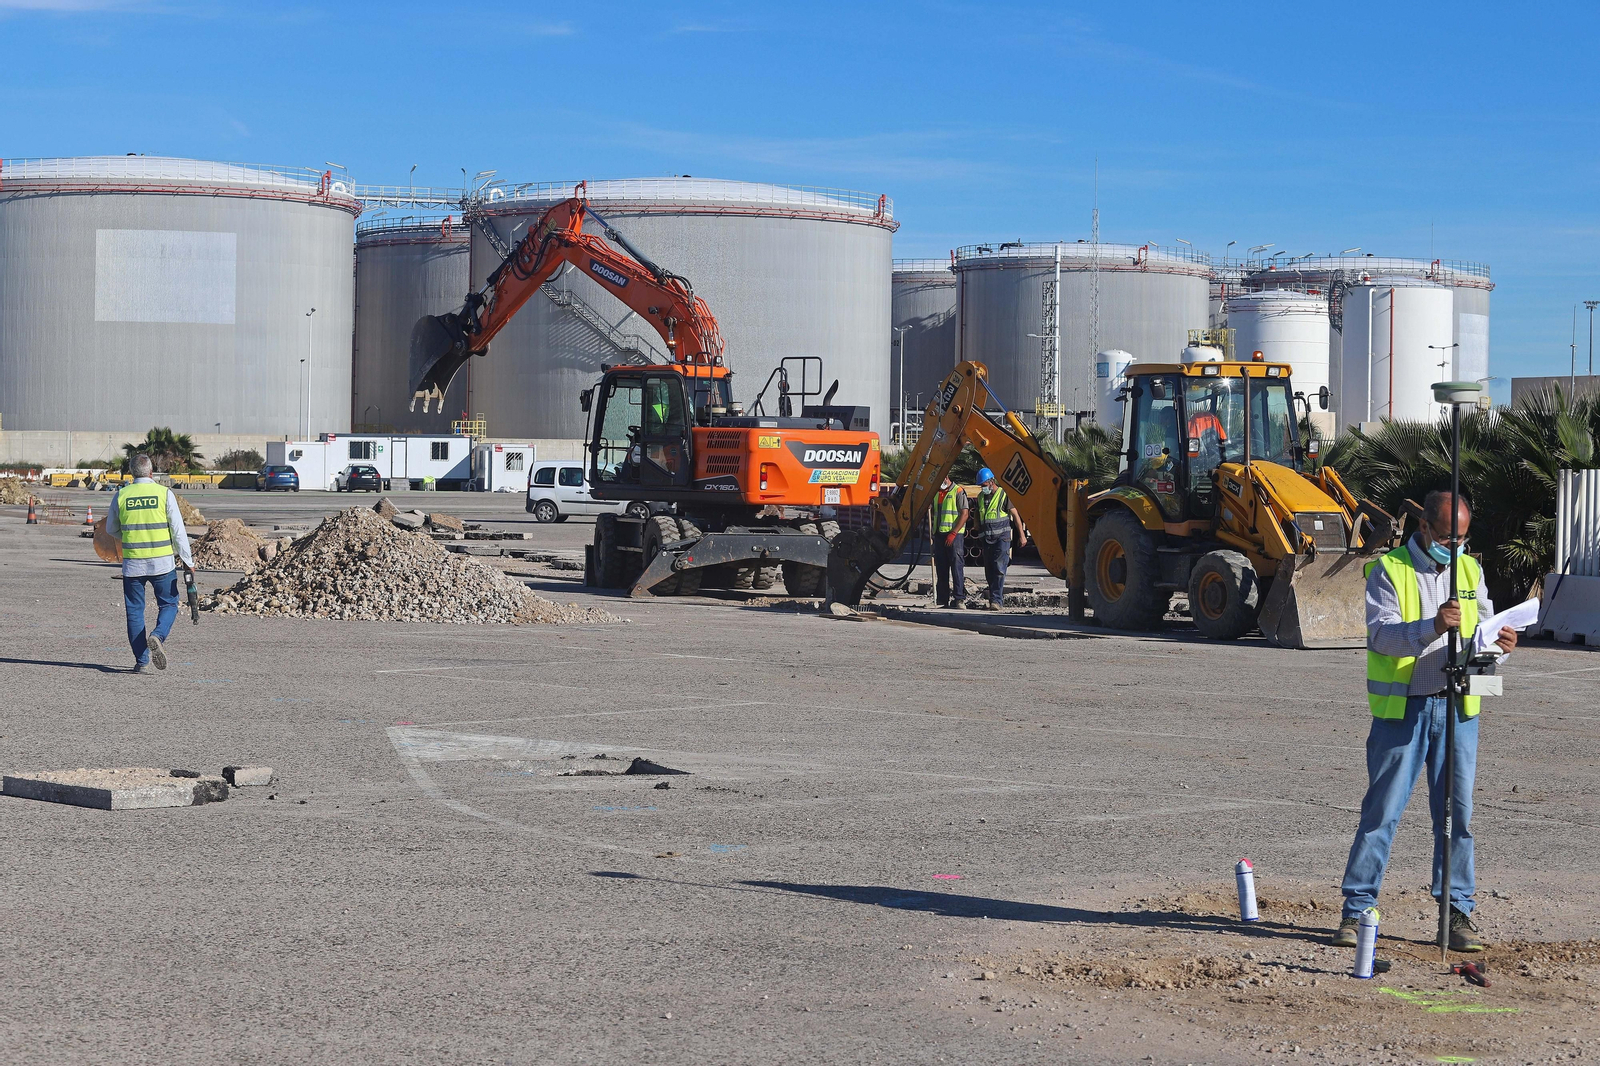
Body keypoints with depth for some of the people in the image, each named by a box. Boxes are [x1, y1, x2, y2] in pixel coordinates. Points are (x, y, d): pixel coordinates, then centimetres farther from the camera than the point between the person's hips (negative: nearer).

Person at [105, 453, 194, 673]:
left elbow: (111, 529, 13)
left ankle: (142, 661, 6)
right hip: (162, 562, -1)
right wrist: (187, 560, 2)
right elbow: (178, 529, -5)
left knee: (135, 610, 9)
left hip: (132, 563, 1)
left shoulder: (121, 495, 1)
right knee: (168, 605, 13)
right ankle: (157, 637, -16)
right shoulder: (164, 493, -4)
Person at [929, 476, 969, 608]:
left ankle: (958, 599, -12)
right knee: (941, 569, 7)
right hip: (939, 535, 7)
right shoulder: (936, 493, 18)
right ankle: (942, 601, 10)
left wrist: (953, 533, -17)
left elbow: (964, 514, -12)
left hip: (954, 534, -7)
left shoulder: (958, 492, -5)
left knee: (957, 566, -11)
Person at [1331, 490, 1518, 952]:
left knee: (1456, 812, 5)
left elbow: (1483, 628, 15)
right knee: (1382, 811, -1)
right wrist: (1431, 627, -32)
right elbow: (1380, 633, -16)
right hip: (1401, 709, -4)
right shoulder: (1388, 570, -3)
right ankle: (1356, 909, 6)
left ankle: (1458, 911, 13)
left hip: (1456, 706, 4)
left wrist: (1499, 641, -9)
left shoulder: (1470, 570, 13)